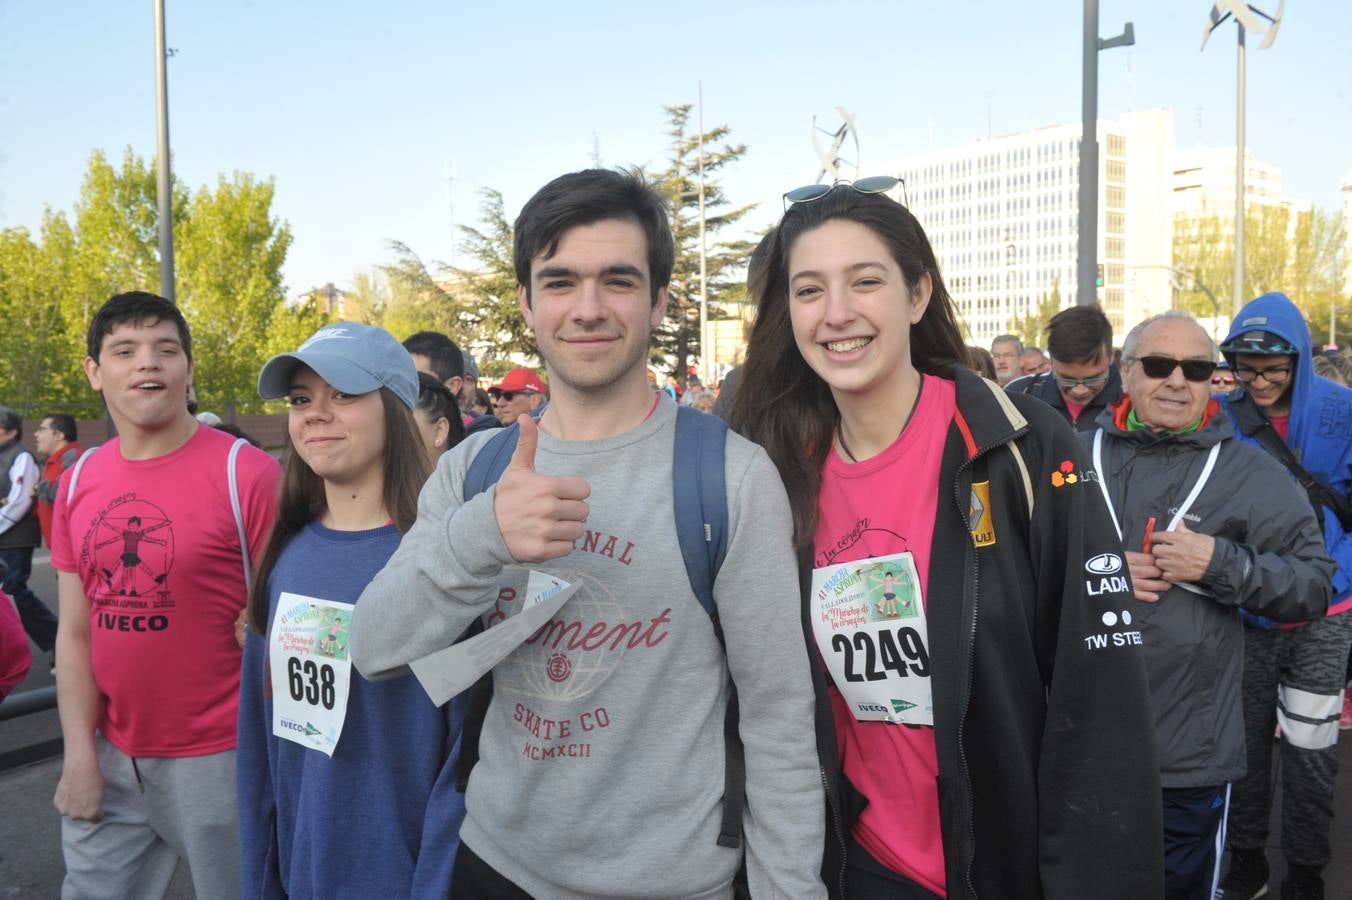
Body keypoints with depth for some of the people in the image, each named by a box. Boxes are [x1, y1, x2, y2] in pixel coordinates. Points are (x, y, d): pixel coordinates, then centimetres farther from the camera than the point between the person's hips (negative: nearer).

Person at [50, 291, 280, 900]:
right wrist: (80, 755, 0)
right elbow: (74, 632, 6)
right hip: (109, 760, 5)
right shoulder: (77, 484, 3)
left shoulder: (248, 474, -15)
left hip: (219, 759, -5)